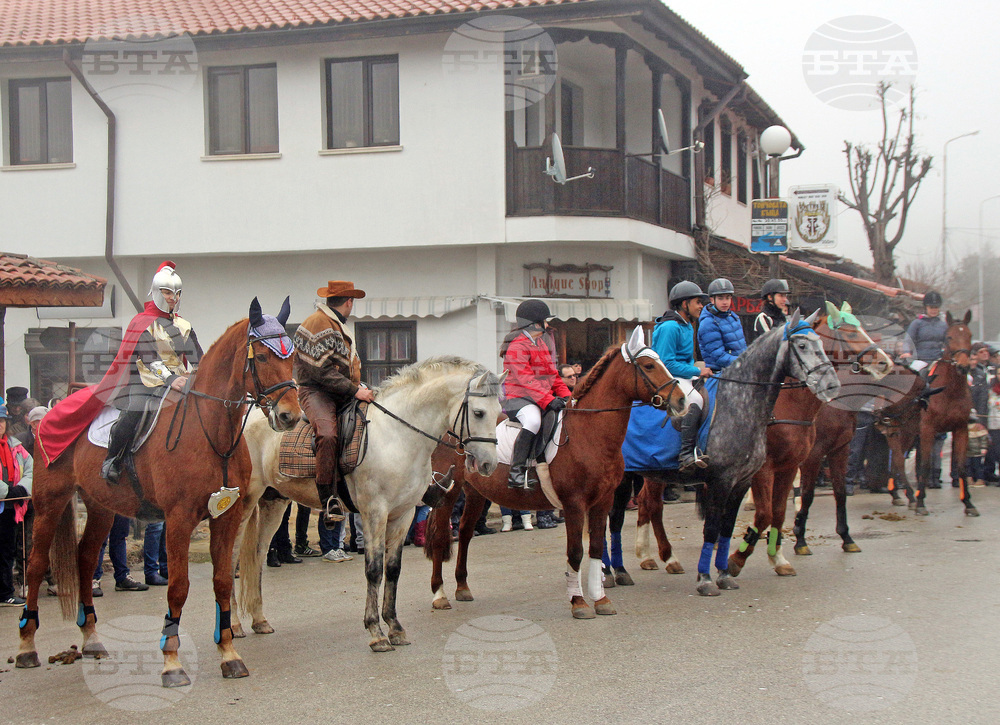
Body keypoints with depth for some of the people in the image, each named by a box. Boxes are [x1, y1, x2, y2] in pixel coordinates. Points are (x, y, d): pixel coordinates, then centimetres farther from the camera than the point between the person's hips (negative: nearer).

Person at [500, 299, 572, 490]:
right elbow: (526, 380, -21)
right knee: (533, 420, -37)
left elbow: (551, 374, 22)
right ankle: (516, 472, -36)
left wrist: (565, 395, 5)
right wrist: (548, 401, -30)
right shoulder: (516, 346, -11)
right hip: (518, 398, -9)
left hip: (543, 397, 9)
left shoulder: (541, 344, 20)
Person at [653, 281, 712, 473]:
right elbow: (667, 363, -20)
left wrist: (699, 371, 6)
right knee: (695, 399, -32)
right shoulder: (669, 327, -15)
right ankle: (686, 456, -36)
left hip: (684, 377, 10)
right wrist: (697, 371, -18)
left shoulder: (687, 326, 17)